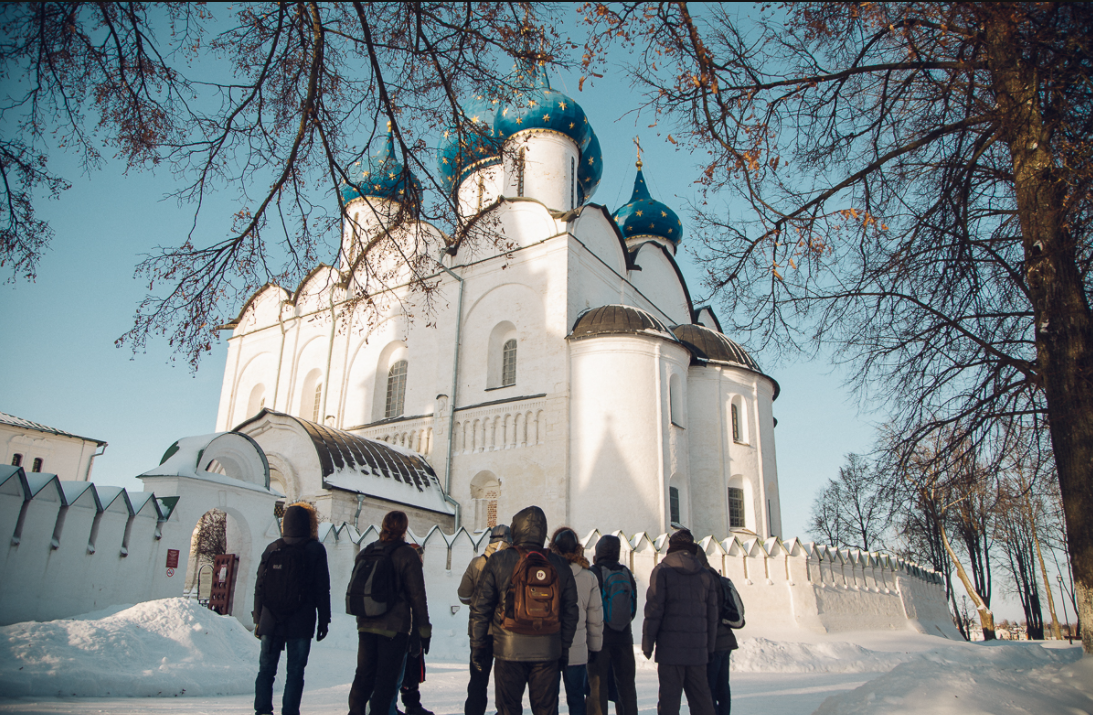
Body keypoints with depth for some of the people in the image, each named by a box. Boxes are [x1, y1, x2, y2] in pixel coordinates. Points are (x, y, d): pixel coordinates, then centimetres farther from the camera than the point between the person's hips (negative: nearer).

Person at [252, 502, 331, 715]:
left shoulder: (272, 549, 5)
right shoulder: (315, 550, -4)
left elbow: (259, 587, 7)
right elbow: (322, 588, -5)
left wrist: (258, 619, 14)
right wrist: (324, 620, 3)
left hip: (270, 623, 3)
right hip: (300, 625, -3)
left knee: (266, 669, 12)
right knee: (295, 672, 4)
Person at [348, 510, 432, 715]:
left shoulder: (364, 553, 6)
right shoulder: (407, 555, -10)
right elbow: (417, 597, -9)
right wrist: (424, 631, -3)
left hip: (365, 626, 5)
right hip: (395, 628, -5)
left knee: (364, 674, 15)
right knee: (386, 678, 4)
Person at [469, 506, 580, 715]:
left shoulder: (499, 561, -5)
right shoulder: (560, 566, 4)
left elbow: (480, 607, -3)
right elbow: (570, 612, 8)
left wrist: (477, 645, 6)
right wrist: (564, 649, 16)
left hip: (509, 650, -2)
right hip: (548, 652, 2)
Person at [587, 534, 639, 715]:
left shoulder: (593, 572, -11)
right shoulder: (627, 573, 4)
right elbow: (634, 607, 9)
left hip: (600, 638, -4)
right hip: (624, 637, 4)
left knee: (597, 685, 1)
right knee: (626, 685, 13)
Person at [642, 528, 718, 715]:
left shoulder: (662, 571, -3)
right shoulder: (705, 574, 11)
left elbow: (654, 610, -8)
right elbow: (712, 616, 11)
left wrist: (647, 643, -2)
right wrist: (710, 647, 17)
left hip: (670, 647, -4)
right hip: (698, 648, 4)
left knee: (669, 696, -1)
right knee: (701, 697, 12)